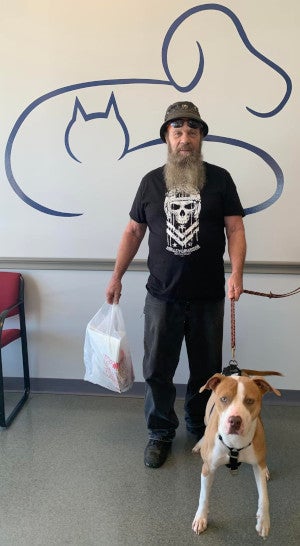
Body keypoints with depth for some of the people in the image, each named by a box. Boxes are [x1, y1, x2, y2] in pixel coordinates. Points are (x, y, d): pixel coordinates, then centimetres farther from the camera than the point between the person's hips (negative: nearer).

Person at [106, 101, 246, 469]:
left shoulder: (219, 179, 0)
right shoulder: (151, 181, 5)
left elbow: (235, 229, -3)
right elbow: (134, 231, 10)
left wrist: (236, 273, -18)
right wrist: (117, 275, 8)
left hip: (208, 297, 0)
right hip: (162, 296, 1)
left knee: (206, 369, 15)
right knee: (157, 370, 8)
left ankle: (200, 425, 40)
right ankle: (160, 433, 30)